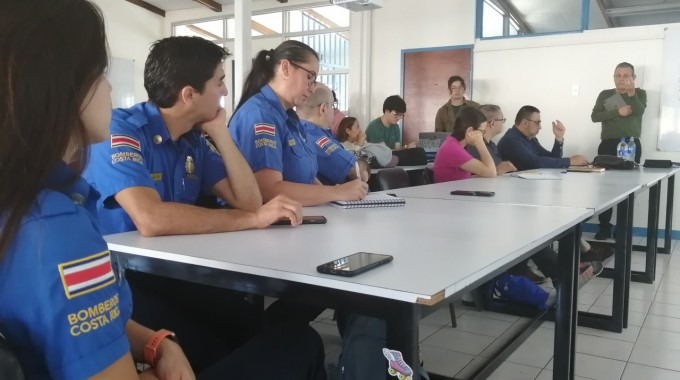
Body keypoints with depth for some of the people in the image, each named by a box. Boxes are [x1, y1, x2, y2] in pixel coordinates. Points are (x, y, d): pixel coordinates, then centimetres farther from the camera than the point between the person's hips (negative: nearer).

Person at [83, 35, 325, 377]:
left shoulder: (194, 140, 7)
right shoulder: (121, 131, -15)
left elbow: (247, 200, 4)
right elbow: (151, 220, -31)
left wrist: (220, 133, -2)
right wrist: (255, 219, -25)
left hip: (177, 273, 6)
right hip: (122, 280, -6)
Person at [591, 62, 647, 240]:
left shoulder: (640, 93, 10)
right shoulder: (605, 94, 12)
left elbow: (639, 111, -10)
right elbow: (595, 116, -2)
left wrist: (631, 93, -24)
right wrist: (618, 112, -13)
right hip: (608, 144, 1)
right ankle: (604, 226, 0)